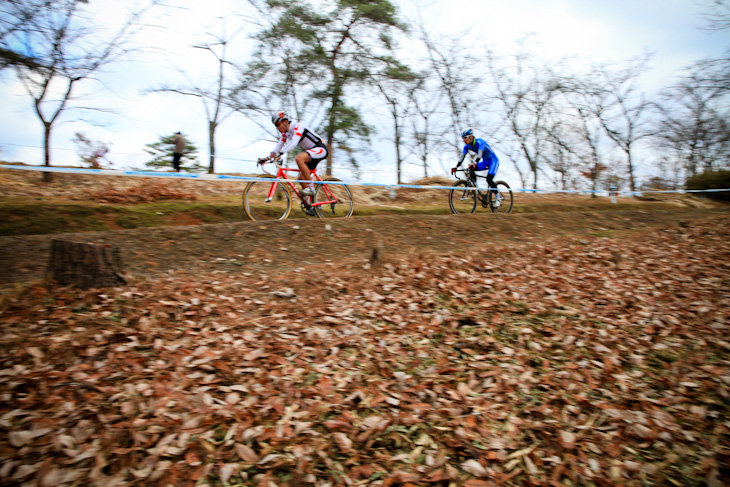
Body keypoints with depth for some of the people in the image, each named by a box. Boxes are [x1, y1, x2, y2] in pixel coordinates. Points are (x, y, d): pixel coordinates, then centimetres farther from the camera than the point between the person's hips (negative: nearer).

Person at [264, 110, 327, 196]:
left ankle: (311, 187, -28)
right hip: (310, 151, 9)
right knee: (301, 179, 0)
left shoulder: (298, 126, -20)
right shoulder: (286, 133, 6)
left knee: (298, 158, -34)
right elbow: (278, 146, 2)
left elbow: (293, 143, -35)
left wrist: (280, 153, -48)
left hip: (320, 149, -9)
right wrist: (267, 158, -10)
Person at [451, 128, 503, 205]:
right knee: (471, 169, -19)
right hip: (485, 162, 7)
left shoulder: (480, 142, -26)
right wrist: (456, 167, -21)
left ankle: (498, 197, -4)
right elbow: (462, 157, -8)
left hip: (493, 161, -7)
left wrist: (474, 163, -57)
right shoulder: (467, 146, -6)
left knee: (489, 179, -24)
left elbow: (480, 154, -41)